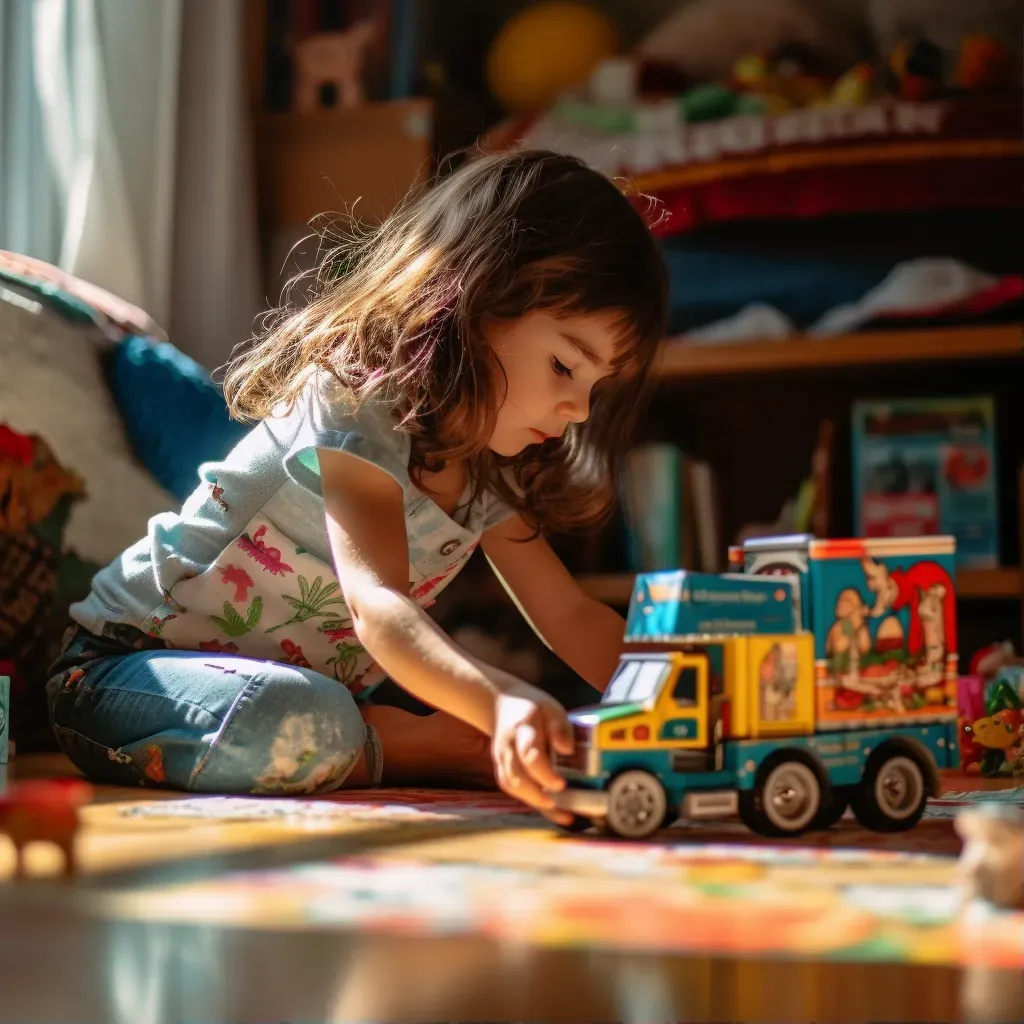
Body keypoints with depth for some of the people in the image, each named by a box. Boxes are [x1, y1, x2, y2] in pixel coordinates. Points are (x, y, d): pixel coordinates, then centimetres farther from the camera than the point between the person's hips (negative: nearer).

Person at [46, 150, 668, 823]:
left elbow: (571, 617, 6)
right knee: (297, 723, -42)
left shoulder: (486, 473, 3)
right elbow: (379, 607, -39)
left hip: (312, 683, 8)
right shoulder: (357, 413, -25)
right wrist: (500, 702, -57)